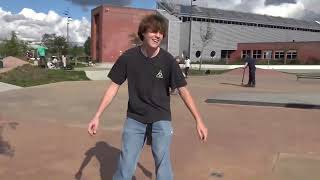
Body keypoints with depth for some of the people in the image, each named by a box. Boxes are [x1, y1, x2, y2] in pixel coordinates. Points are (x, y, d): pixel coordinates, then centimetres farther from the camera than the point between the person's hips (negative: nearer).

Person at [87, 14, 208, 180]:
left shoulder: (168, 60, -12)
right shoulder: (128, 57, -10)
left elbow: (183, 91, -7)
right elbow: (114, 87, -3)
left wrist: (199, 120, -8)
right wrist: (97, 116, -7)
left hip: (161, 119, -1)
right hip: (134, 119, 1)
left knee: (162, 163, -1)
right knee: (125, 165, 7)